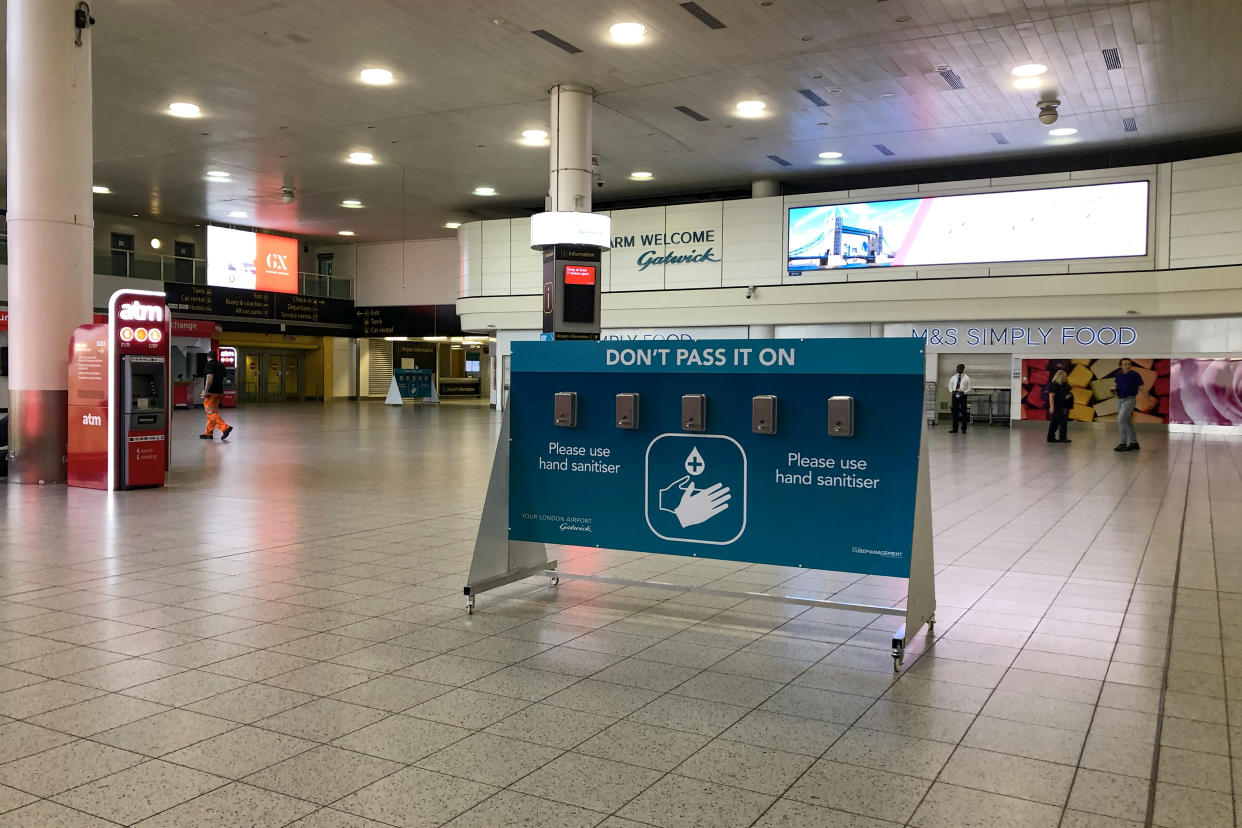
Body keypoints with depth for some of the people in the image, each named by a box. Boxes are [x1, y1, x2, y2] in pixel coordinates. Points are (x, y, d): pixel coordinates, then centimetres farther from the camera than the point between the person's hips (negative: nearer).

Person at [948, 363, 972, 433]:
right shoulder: (953, 377, 12)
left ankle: (963, 429, 5)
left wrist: (964, 392, -15)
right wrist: (952, 391, -2)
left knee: (964, 413, -2)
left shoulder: (967, 378, 2)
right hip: (954, 395, 3)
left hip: (963, 396, -3)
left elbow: (970, 387, 1)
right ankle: (955, 429, 10)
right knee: (954, 412, 4)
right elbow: (950, 386, 18)